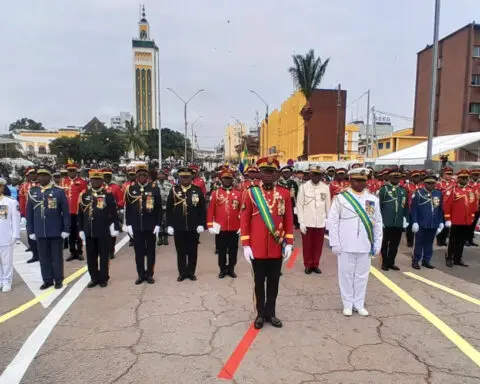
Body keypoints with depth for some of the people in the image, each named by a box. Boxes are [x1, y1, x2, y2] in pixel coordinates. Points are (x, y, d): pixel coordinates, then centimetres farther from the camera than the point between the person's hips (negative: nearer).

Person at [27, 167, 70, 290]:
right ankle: (47, 280, 24)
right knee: (44, 257, 11)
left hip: (56, 231, -3)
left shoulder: (59, 191, -5)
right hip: (40, 232, 3)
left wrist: (66, 229, -7)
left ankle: (58, 280, 20)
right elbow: (29, 213, 8)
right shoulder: (32, 192, 5)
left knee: (57, 257, 8)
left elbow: (66, 212, -5)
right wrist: (30, 231, 5)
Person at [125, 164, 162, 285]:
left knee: (150, 251, 9)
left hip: (151, 226, -1)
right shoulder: (131, 188, 4)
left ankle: (149, 274, 20)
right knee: (139, 252, 8)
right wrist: (128, 224, -1)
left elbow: (159, 208, -2)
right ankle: (141, 275, 20)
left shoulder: (154, 188, -1)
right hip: (136, 226, 1)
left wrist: (158, 224, -6)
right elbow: (128, 208, 5)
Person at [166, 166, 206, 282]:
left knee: (192, 251, 9)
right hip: (178, 227, 0)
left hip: (193, 227, 0)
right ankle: (182, 272, 22)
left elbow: (202, 209, 0)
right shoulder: (174, 190, 2)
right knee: (180, 251, 9)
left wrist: (201, 224, -6)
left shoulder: (198, 190, 0)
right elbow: (169, 209, 3)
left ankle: (191, 272, 23)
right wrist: (169, 225, -2)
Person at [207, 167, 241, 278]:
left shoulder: (238, 193, 2)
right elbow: (210, 210, -1)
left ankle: (231, 269, 25)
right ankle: (222, 269, 23)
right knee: (221, 250, 9)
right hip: (220, 228, -1)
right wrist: (210, 225, -6)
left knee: (233, 250, 10)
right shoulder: (215, 193, 0)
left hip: (234, 228, 1)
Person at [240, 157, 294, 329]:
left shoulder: (285, 193, 2)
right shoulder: (251, 192, -3)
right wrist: (245, 245, -7)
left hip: (277, 247, 2)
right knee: (259, 282, 11)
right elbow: (244, 219, -3)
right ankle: (260, 314, 28)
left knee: (274, 282, 14)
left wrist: (289, 243, 0)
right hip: (257, 248, -1)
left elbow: (289, 220, 5)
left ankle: (270, 313, 30)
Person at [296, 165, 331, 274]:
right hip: (307, 222, -1)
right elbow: (299, 205, -4)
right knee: (307, 245, 8)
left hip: (320, 222, 2)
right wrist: (301, 222, -8)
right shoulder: (303, 187, -5)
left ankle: (315, 264, 25)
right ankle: (308, 265, 23)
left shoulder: (326, 187, 1)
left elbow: (328, 205, 7)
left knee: (318, 245, 10)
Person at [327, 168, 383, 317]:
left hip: (365, 246, 3)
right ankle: (347, 304, 23)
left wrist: (377, 243, 6)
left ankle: (359, 304, 28)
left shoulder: (373, 199, 5)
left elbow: (378, 223, 9)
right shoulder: (341, 198, -5)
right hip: (346, 246, -3)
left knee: (362, 275, 12)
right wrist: (335, 243, -8)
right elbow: (332, 221, -5)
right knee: (346, 274, 7)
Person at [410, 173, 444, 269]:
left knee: (429, 243, 13)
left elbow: (440, 209, 12)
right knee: (419, 243, 5)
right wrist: (414, 222, -14)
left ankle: (426, 260, 24)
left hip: (433, 224, 4)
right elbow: (413, 209, -9)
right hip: (421, 224, -4)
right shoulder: (418, 193, -8)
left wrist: (441, 222, 9)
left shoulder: (438, 193, 6)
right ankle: (415, 261, 15)